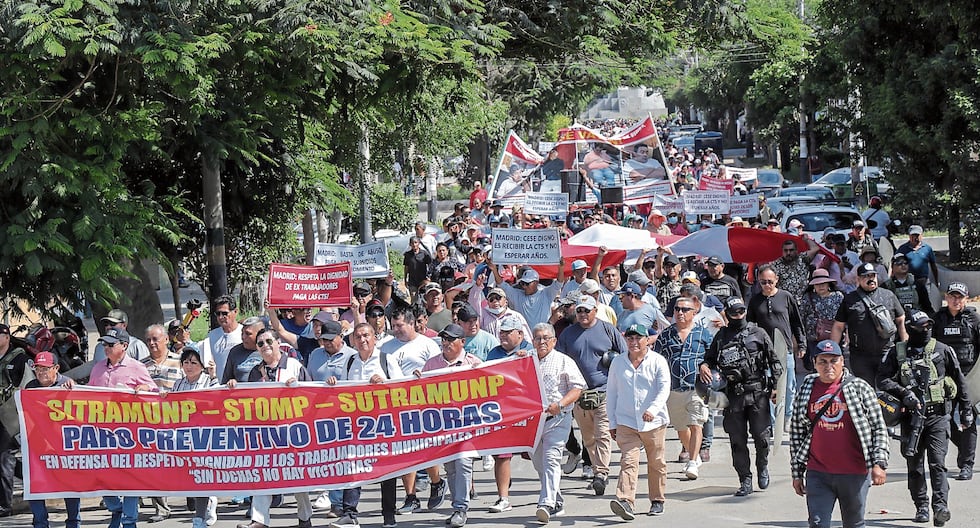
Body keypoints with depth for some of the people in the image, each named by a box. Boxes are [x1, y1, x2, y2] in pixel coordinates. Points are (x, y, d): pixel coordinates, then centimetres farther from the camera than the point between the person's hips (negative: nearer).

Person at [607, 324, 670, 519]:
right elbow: (611, 392, 13)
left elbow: (664, 389, -10)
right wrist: (612, 423, 10)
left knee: (656, 463, 10)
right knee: (628, 461, -13)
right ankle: (626, 502, -25)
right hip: (626, 422, 1)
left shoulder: (658, 361, -1)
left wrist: (653, 409, -28)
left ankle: (657, 500, 25)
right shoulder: (618, 362, 8)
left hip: (654, 422, -1)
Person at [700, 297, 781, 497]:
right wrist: (704, 366, -4)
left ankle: (763, 467, 25)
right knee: (738, 440, 1)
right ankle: (745, 481, 9)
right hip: (733, 395, 2)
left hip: (758, 392, -2)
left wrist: (774, 386, 1)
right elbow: (710, 358, 19)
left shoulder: (758, 333, 6)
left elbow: (774, 361, 9)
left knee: (761, 436, -2)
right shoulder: (721, 337, 10)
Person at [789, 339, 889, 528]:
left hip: (854, 473, -2)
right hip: (817, 474, 2)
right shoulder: (806, 390, 8)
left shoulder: (860, 388, 0)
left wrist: (879, 463, -10)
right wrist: (797, 473, 9)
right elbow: (796, 432, 12)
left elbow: (879, 428, 0)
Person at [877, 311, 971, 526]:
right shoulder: (898, 353, 5)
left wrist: (966, 409, 14)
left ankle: (940, 507, -20)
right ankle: (921, 507, 18)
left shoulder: (942, 351, 6)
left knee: (937, 462, -12)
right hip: (911, 417, 2)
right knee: (914, 465, 7)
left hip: (937, 416, -2)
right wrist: (904, 393, -16)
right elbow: (883, 379, -2)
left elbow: (959, 380, 14)